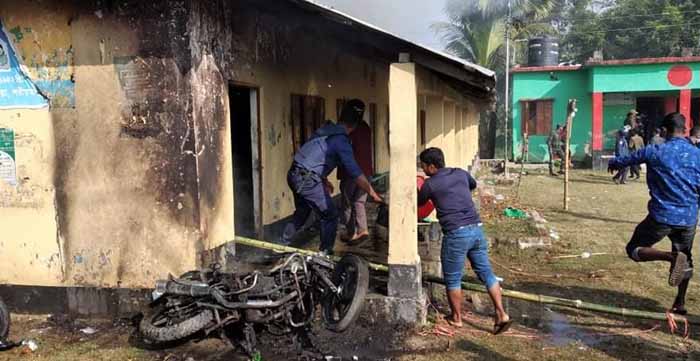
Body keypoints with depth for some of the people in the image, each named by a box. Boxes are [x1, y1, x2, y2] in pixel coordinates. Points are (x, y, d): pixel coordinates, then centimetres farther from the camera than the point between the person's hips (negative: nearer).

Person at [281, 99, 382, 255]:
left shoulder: (325, 130, 12)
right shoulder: (341, 141, -13)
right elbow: (355, 173, -14)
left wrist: (324, 180, 31)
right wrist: (372, 193, -6)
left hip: (294, 175, 9)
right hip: (307, 179, -9)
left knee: (301, 212, 26)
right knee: (330, 216, 4)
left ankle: (281, 247, 35)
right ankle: (325, 254, 11)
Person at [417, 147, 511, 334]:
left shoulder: (430, 184, -3)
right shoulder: (461, 173, 12)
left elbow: (419, 203, 16)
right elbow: (473, 184, 34)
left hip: (456, 233, -6)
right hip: (476, 228, 6)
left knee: (452, 279, 10)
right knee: (486, 273, 12)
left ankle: (456, 318, 22)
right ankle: (501, 314, 9)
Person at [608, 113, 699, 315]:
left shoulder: (655, 152, -8)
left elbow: (627, 159, 8)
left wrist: (613, 164, 30)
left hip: (662, 216, -4)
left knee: (634, 249, 7)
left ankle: (671, 257, -19)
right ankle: (680, 303, 23)